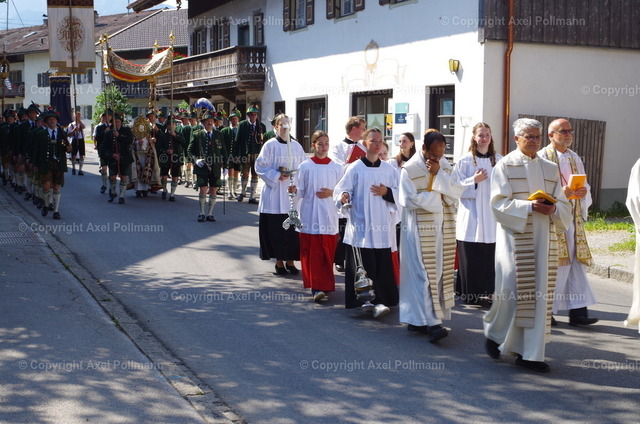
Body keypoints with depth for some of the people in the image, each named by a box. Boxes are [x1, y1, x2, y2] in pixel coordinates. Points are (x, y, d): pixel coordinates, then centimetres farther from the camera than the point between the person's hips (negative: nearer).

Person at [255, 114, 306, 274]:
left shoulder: (296, 146, 9)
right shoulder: (270, 145, -1)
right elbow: (260, 166, -4)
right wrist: (277, 176, -14)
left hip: (293, 193, 3)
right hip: (274, 193, -3)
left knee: (292, 228, 2)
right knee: (276, 229, -1)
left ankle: (290, 260, 12)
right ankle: (279, 261, 9)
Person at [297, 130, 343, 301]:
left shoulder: (336, 168, 7)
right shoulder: (305, 167, 1)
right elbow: (300, 191, 4)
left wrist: (331, 193, -7)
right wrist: (293, 191, -13)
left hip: (329, 216, 2)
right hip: (310, 215, -2)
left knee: (328, 253, 4)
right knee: (313, 252, -7)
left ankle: (324, 285, 18)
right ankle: (316, 287, -9)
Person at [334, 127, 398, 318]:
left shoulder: (388, 169, 11)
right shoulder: (355, 168, 0)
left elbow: (399, 195, 12)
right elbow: (342, 188, -5)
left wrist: (387, 192, -7)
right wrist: (343, 196, -27)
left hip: (381, 227, 3)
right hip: (360, 226, -3)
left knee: (382, 265, 0)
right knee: (364, 265, -7)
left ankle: (380, 301, 8)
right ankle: (372, 301, -4)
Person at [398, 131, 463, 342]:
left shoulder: (445, 165, 9)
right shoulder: (410, 169, -7)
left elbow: (457, 193, -1)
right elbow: (409, 200, -16)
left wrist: (439, 174, -12)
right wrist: (439, 196, -8)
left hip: (443, 229, 6)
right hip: (420, 229, -6)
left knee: (440, 273, 6)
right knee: (425, 274, -9)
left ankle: (417, 319, 15)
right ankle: (431, 323, -10)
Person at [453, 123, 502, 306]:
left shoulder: (498, 160, 8)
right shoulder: (465, 161, 0)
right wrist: (474, 180, -12)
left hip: (492, 214, 3)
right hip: (471, 215, -2)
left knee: (489, 255, 1)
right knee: (470, 256, -2)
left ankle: (486, 290, 12)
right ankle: (469, 293, 6)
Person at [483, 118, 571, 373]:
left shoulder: (550, 169, 14)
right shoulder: (505, 166, 0)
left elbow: (563, 204, 12)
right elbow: (499, 203, -9)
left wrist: (553, 209, -11)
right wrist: (530, 207, -19)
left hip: (543, 239, 4)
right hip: (515, 238, -4)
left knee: (539, 292, 2)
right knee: (510, 288, -7)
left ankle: (531, 353, 8)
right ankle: (494, 331, 22)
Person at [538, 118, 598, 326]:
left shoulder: (575, 158, 16)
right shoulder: (542, 157, -3)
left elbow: (585, 185, 16)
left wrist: (583, 191, -7)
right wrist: (560, 192, -22)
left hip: (573, 217, 6)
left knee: (575, 262, 3)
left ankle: (578, 311, 6)